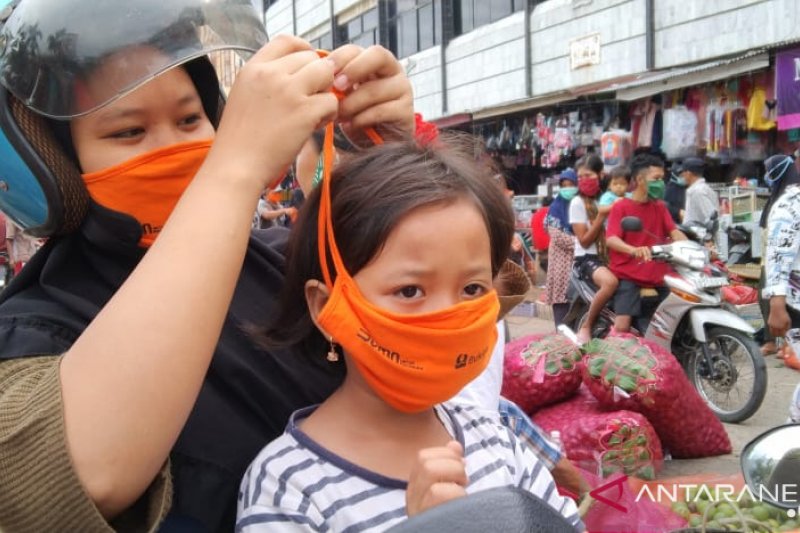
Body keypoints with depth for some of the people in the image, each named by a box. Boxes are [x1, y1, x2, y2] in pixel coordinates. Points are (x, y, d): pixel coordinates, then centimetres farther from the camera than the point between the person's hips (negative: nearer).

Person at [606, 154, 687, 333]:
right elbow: (611, 239, -17)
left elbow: (674, 232, 3)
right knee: (622, 327, -19)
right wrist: (634, 250, -38)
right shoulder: (621, 207, -3)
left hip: (658, 275, 5)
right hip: (627, 275, -5)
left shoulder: (660, 207, 15)